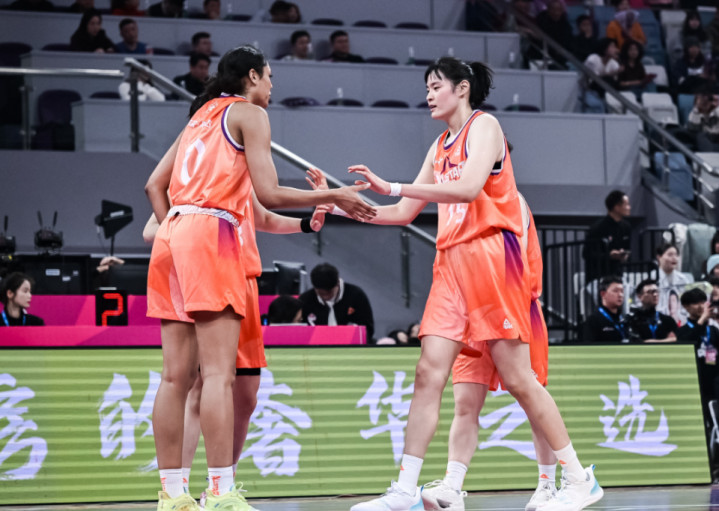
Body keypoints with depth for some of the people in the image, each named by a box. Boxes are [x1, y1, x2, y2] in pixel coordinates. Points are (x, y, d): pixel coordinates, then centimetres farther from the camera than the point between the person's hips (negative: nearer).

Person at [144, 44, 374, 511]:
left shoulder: (201, 116, 25)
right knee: (219, 373, -13)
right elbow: (269, 193, -7)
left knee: (177, 376, 5)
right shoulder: (249, 113, 3)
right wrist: (333, 197, 2)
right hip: (212, 232, -8)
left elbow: (155, 185, 22)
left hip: (173, 232, 8)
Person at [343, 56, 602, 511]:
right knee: (429, 372, -3)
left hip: (491, 256, -7)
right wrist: (343, 207, 14)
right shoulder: (441, 146, 20)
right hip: (452, 261, 7)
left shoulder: (484, 126, -4)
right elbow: (405, 213, 23)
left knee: (517, 378, -6)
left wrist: (392, 186, -20)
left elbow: (469, 186, -21)